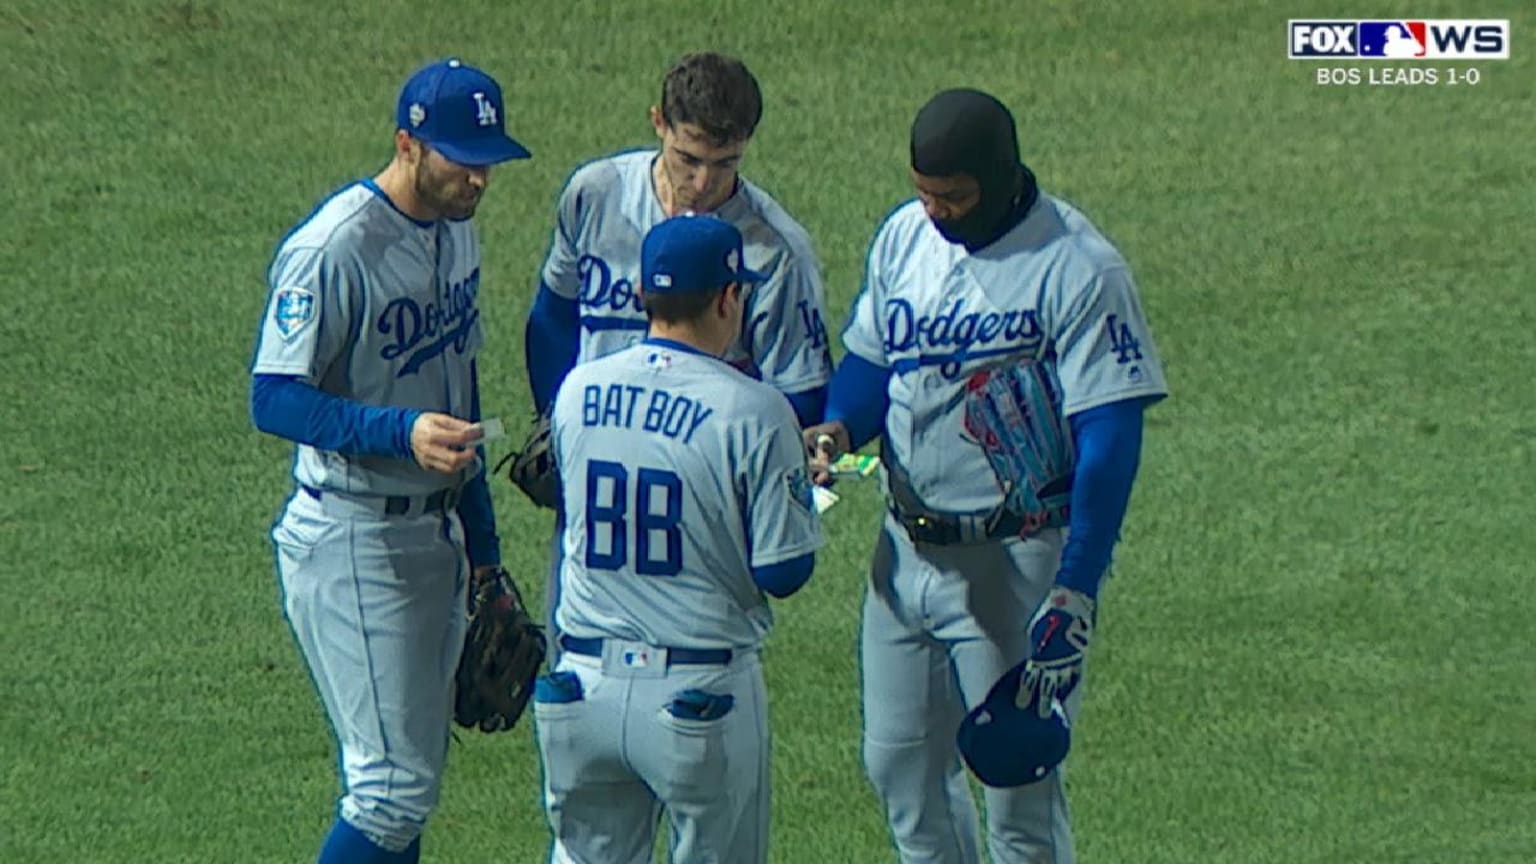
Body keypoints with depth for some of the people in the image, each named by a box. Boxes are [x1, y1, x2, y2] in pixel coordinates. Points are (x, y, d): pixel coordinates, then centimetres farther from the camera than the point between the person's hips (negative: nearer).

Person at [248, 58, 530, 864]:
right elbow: (273, 400, -21)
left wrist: (481, 538, 23)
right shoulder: (331, 249, -20)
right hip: (352, 545, -9)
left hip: (436, 531, 9)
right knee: (395, 781, -9)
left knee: (416, 763, 15)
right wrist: (402, 430, -34)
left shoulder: (458, 229, 8)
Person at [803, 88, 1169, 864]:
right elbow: (869, 358, 15)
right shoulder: (904, 235, 3)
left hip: (1012, 559, -7)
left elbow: (1108, 441, -18)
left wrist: (1073, 597, -23)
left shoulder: (1077, 269, -17)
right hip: (905, 546, 7)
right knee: (898, 762, 15)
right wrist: (835, 429, -9)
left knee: (1017, 775, -2)